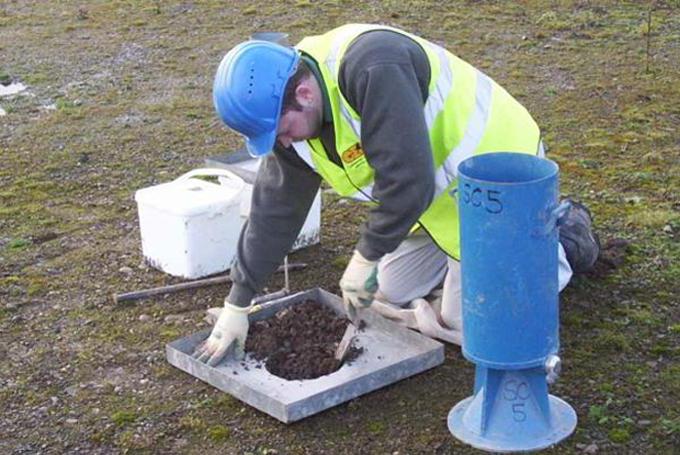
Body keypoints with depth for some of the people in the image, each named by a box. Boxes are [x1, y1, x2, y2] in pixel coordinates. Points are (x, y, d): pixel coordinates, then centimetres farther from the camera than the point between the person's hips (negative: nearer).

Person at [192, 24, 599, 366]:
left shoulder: (374, 69, -36)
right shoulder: (290, 118, -7)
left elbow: (408, 181, -38)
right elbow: (274, 211, 0)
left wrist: (366, 257, -25)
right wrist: (237, 305, 3)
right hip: (439, 190, 9)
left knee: (468, 323, -5)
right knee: (392, 293, 14)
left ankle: (562, 241, 17)